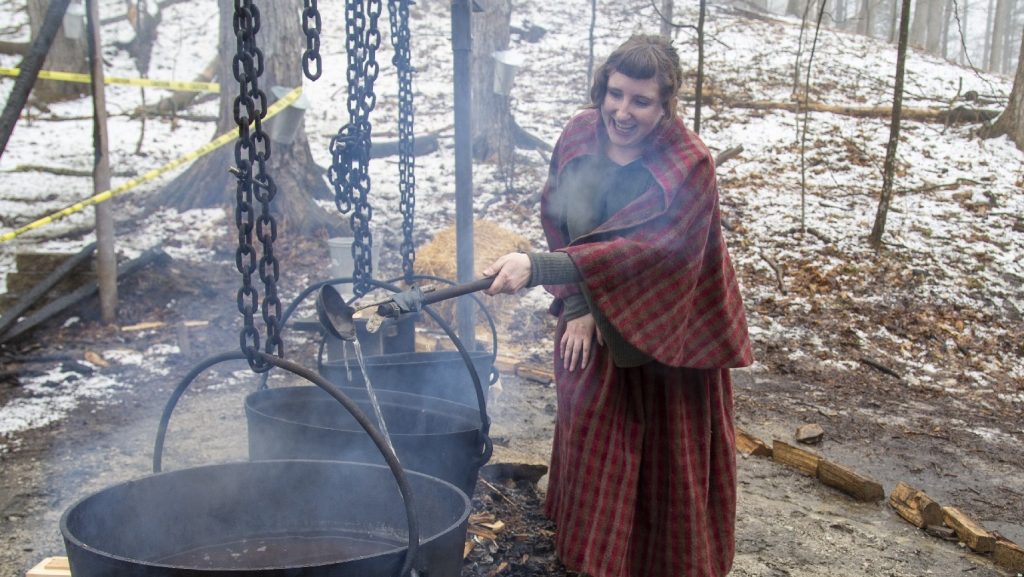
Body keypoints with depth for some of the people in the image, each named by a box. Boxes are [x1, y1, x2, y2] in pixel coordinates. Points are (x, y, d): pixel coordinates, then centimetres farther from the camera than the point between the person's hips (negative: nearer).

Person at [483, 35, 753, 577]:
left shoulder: (688, 167, -27)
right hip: (592, 327, 5)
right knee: (590, 442, 17)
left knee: (665, 459, 5)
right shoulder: (579, 136, -9)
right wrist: (574, 307, -14)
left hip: (664, 334, -5)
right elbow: (557, 221, -2)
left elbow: (637, 251, -37)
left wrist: (537, 268, -46)